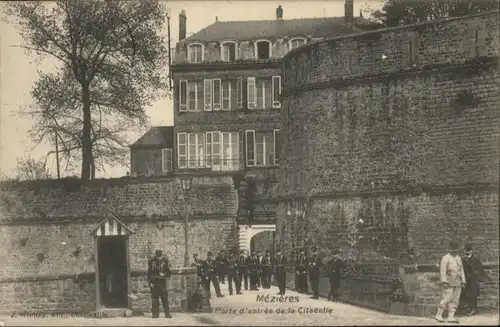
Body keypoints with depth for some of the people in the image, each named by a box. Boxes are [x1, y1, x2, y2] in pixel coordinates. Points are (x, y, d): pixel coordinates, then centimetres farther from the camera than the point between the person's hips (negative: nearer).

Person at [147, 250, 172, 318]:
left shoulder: (165, 261, 2)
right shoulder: (151, 261, 1)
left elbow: (169, 273, 6)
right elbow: (149, 273, 5)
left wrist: (164, 274, -15)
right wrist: (150, 282, -3)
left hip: (162, 283, 0)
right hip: (154, 283, 0)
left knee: (165, 298, -4)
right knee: (154, 298, -2)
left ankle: (167, 313, 0)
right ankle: (155, 313, 5)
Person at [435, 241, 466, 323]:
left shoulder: (459, 258, 16)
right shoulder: (445, 258, -6)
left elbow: (461, 271, 18)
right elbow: (442, 270, -13)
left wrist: (463, 281, 10)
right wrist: (444, 282, -20)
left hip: (457, 284, 7)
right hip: (448, 283, -7)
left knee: (455, 300, 2)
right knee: (446, 299, -10)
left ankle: (451, 317, 4)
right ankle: (439, 315, -2)